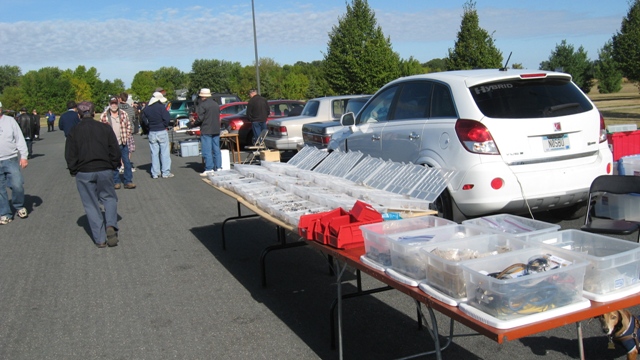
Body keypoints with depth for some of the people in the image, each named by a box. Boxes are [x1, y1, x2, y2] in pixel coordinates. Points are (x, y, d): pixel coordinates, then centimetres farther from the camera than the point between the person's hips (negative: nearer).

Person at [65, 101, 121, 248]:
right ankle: (111, 225, -8)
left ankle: (100, 239, 7)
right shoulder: (105, 128, -1)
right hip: (105, 171, 0)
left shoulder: (74, 131, -1)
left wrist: (74, 171, 12)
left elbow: (70, 156, -1)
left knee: (91, 205, 7)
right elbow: (116, 151, -1)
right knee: (109, 198, 17)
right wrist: (113, 166, 11)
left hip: (84, 173, 0)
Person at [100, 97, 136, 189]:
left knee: (127, 162, 2)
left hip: (123, 143, 2)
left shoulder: (124, 114, 5)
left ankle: (128, 181, 8)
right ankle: (116, 182, 15)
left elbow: (128, 126, 12)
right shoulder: (104, 116, -2)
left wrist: (127, 137, 3)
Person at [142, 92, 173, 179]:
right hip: (162, 132, -4)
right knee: (164, 152, 2)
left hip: (152, 133, 5)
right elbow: (166, 119, -13)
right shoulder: (161, 107, -11)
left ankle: (155, 173, 11)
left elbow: (144, 121, 10)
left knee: (154, 153, 9)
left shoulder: (146, 108, 6)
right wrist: (165, 126, 0)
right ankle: (165, 172, 2)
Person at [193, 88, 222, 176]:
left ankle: (209, 169, -6)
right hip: (216, 130, 7)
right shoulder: (216, 104, 12)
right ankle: (218, 167, 13)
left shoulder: (202, 105, -10)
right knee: (216, 149, 12)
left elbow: (200, 118, -14)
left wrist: (193, 124, 2)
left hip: (206, 131, -7)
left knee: (207, 151, -5)